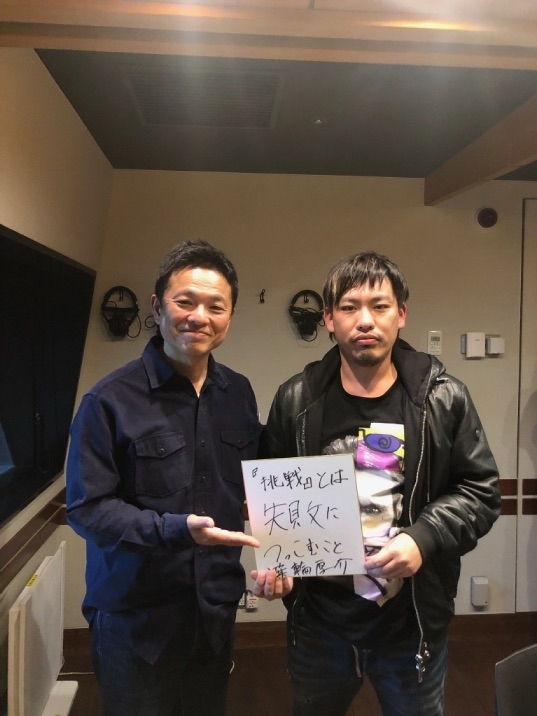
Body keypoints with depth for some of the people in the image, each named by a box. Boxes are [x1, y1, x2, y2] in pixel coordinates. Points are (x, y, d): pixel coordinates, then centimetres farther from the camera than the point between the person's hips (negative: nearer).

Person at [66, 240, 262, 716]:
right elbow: (86, 508, -16)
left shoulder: (240, 394, 0)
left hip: (217, 612, 4)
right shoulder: (111, 400, -15)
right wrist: (175, 529, -26)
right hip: (135, 620, -4)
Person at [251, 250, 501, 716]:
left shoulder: (443, 398, -7)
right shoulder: (296, 401, -5)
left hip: (412, 622, -1)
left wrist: (425, 539, -18)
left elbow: (480, 491, -3)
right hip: (318, 619, 1)